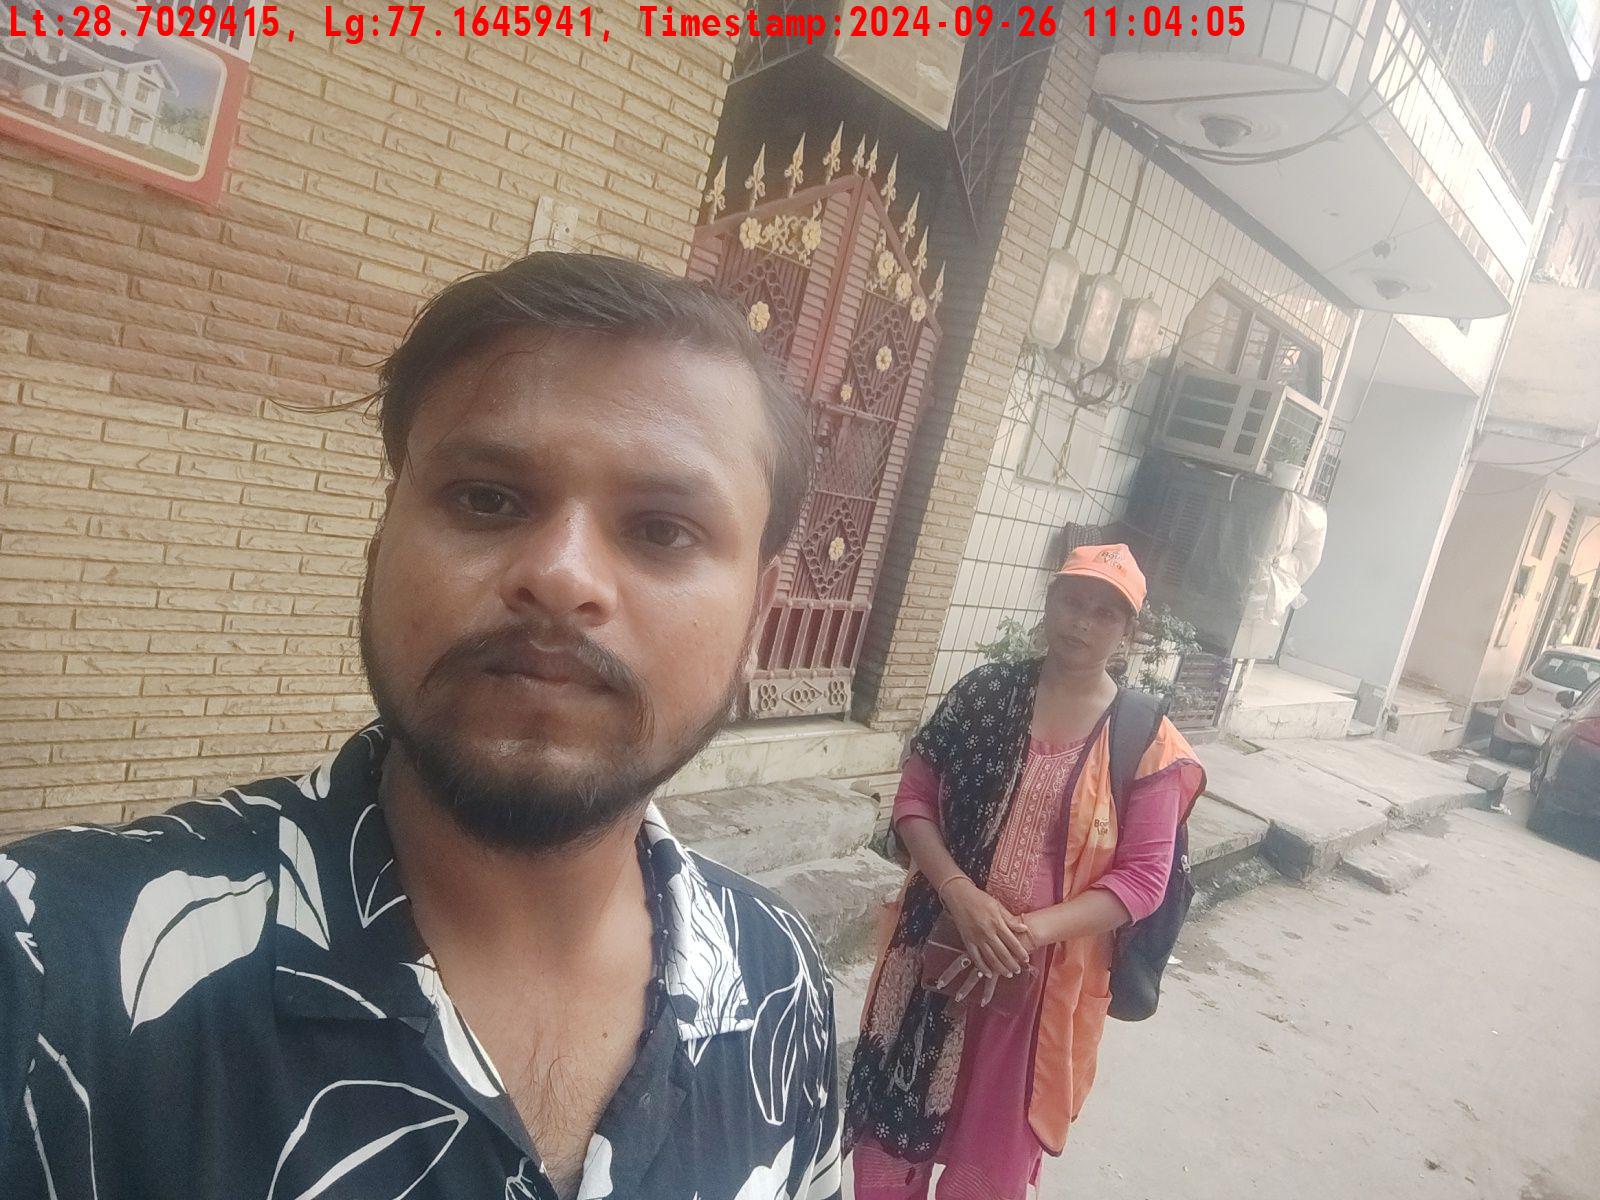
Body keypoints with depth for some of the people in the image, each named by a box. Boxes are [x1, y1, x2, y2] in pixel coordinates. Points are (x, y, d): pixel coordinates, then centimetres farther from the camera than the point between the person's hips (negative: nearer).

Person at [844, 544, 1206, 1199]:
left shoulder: (1146, 740, -9)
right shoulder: (986, 692, -5)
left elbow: (1142, 876, -10)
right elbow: (914, 795, -3)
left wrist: (1034, 931, -22)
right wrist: (958, 891, -19)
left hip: (1048, 973, -1)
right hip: (940, 946, 2)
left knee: (994, 1145, 19)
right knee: (899, 1112, 18)